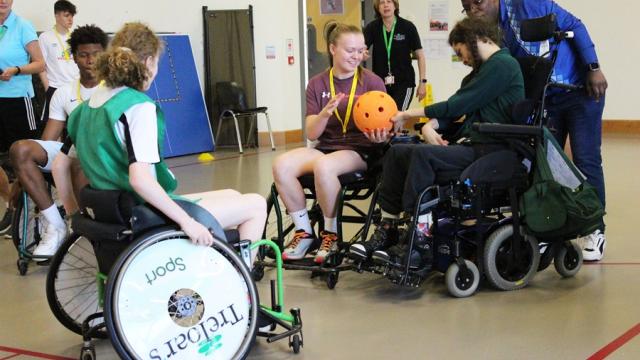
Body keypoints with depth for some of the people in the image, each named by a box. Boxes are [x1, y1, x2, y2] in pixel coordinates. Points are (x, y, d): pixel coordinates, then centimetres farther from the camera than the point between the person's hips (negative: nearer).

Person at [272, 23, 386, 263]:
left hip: (360, 151, -3)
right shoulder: (317, 84, 7)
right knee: (282, 164, -25)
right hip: (325, 147, 4)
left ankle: (331, 234, -13)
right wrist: (325, 113, -18)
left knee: (323, 166, -36)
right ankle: (304, 231, -9)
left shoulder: (372, 82, 0)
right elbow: (312, 133, 2)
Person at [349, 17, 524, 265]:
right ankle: (387, 230, -5)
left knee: (422, 154, -30)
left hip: (488, 150, -10)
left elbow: (458, 105, -14)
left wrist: (410, 114, -8)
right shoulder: (482, 70, 24)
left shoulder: (503, 65, -8)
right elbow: (453, 108, 16)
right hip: (466, 142, 10)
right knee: (396, 152, -3)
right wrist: (430, 125, -5)